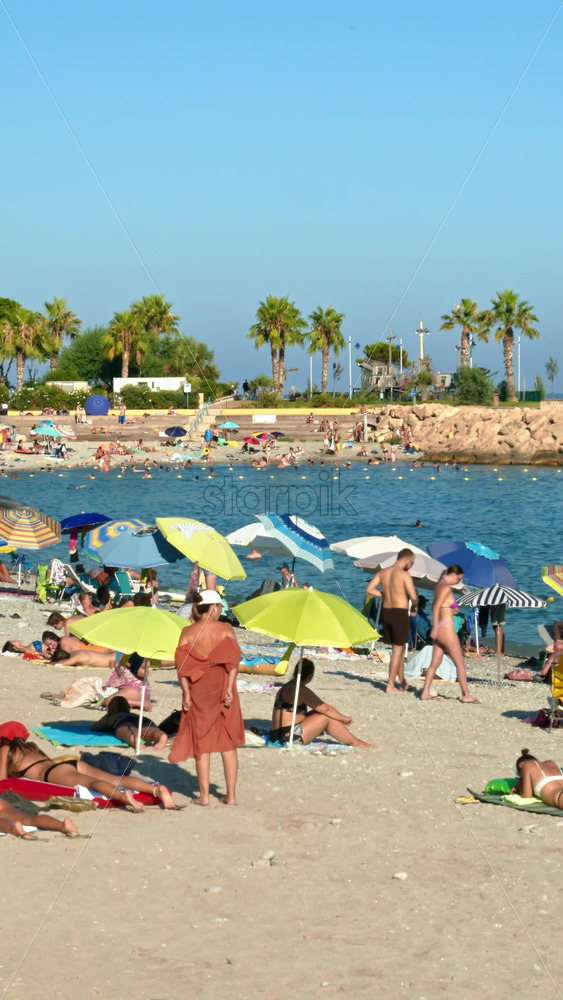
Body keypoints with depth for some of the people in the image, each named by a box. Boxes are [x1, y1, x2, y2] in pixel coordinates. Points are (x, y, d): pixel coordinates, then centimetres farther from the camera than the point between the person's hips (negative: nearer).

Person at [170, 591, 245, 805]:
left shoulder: (187, 632, -1)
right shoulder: (225, 629, -4)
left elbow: (182, 666, -6)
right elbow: (233, 661, -11)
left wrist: (186, 693, -4)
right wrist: (229, 688, -11)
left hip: (198, 691, 0)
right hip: (222, 688, 0)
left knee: (201, 742, 8)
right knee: (228, 743, 9)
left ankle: (204, 796, 9)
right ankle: (231, 795, 10)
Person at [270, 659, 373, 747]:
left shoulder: (287, 687, 16)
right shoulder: (300, 690, -15)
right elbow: (324, 708, -13)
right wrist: (344, 718, 0)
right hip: (288, 737, -10)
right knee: (327, 717, -7)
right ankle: (355, 743, 3)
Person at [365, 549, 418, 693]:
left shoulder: (382, 573, 8)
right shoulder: (404, 575, -13)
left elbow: (369, 589, 3)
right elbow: (413, 596, -18)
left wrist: (385, 595, 10)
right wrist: (414, 606, 3)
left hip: (386, 611, 7)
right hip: (400, 612, -7)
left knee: (399, 648, 19)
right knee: (397, 650, -1)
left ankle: (403, 683, 27)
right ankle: (390, 686, -3)